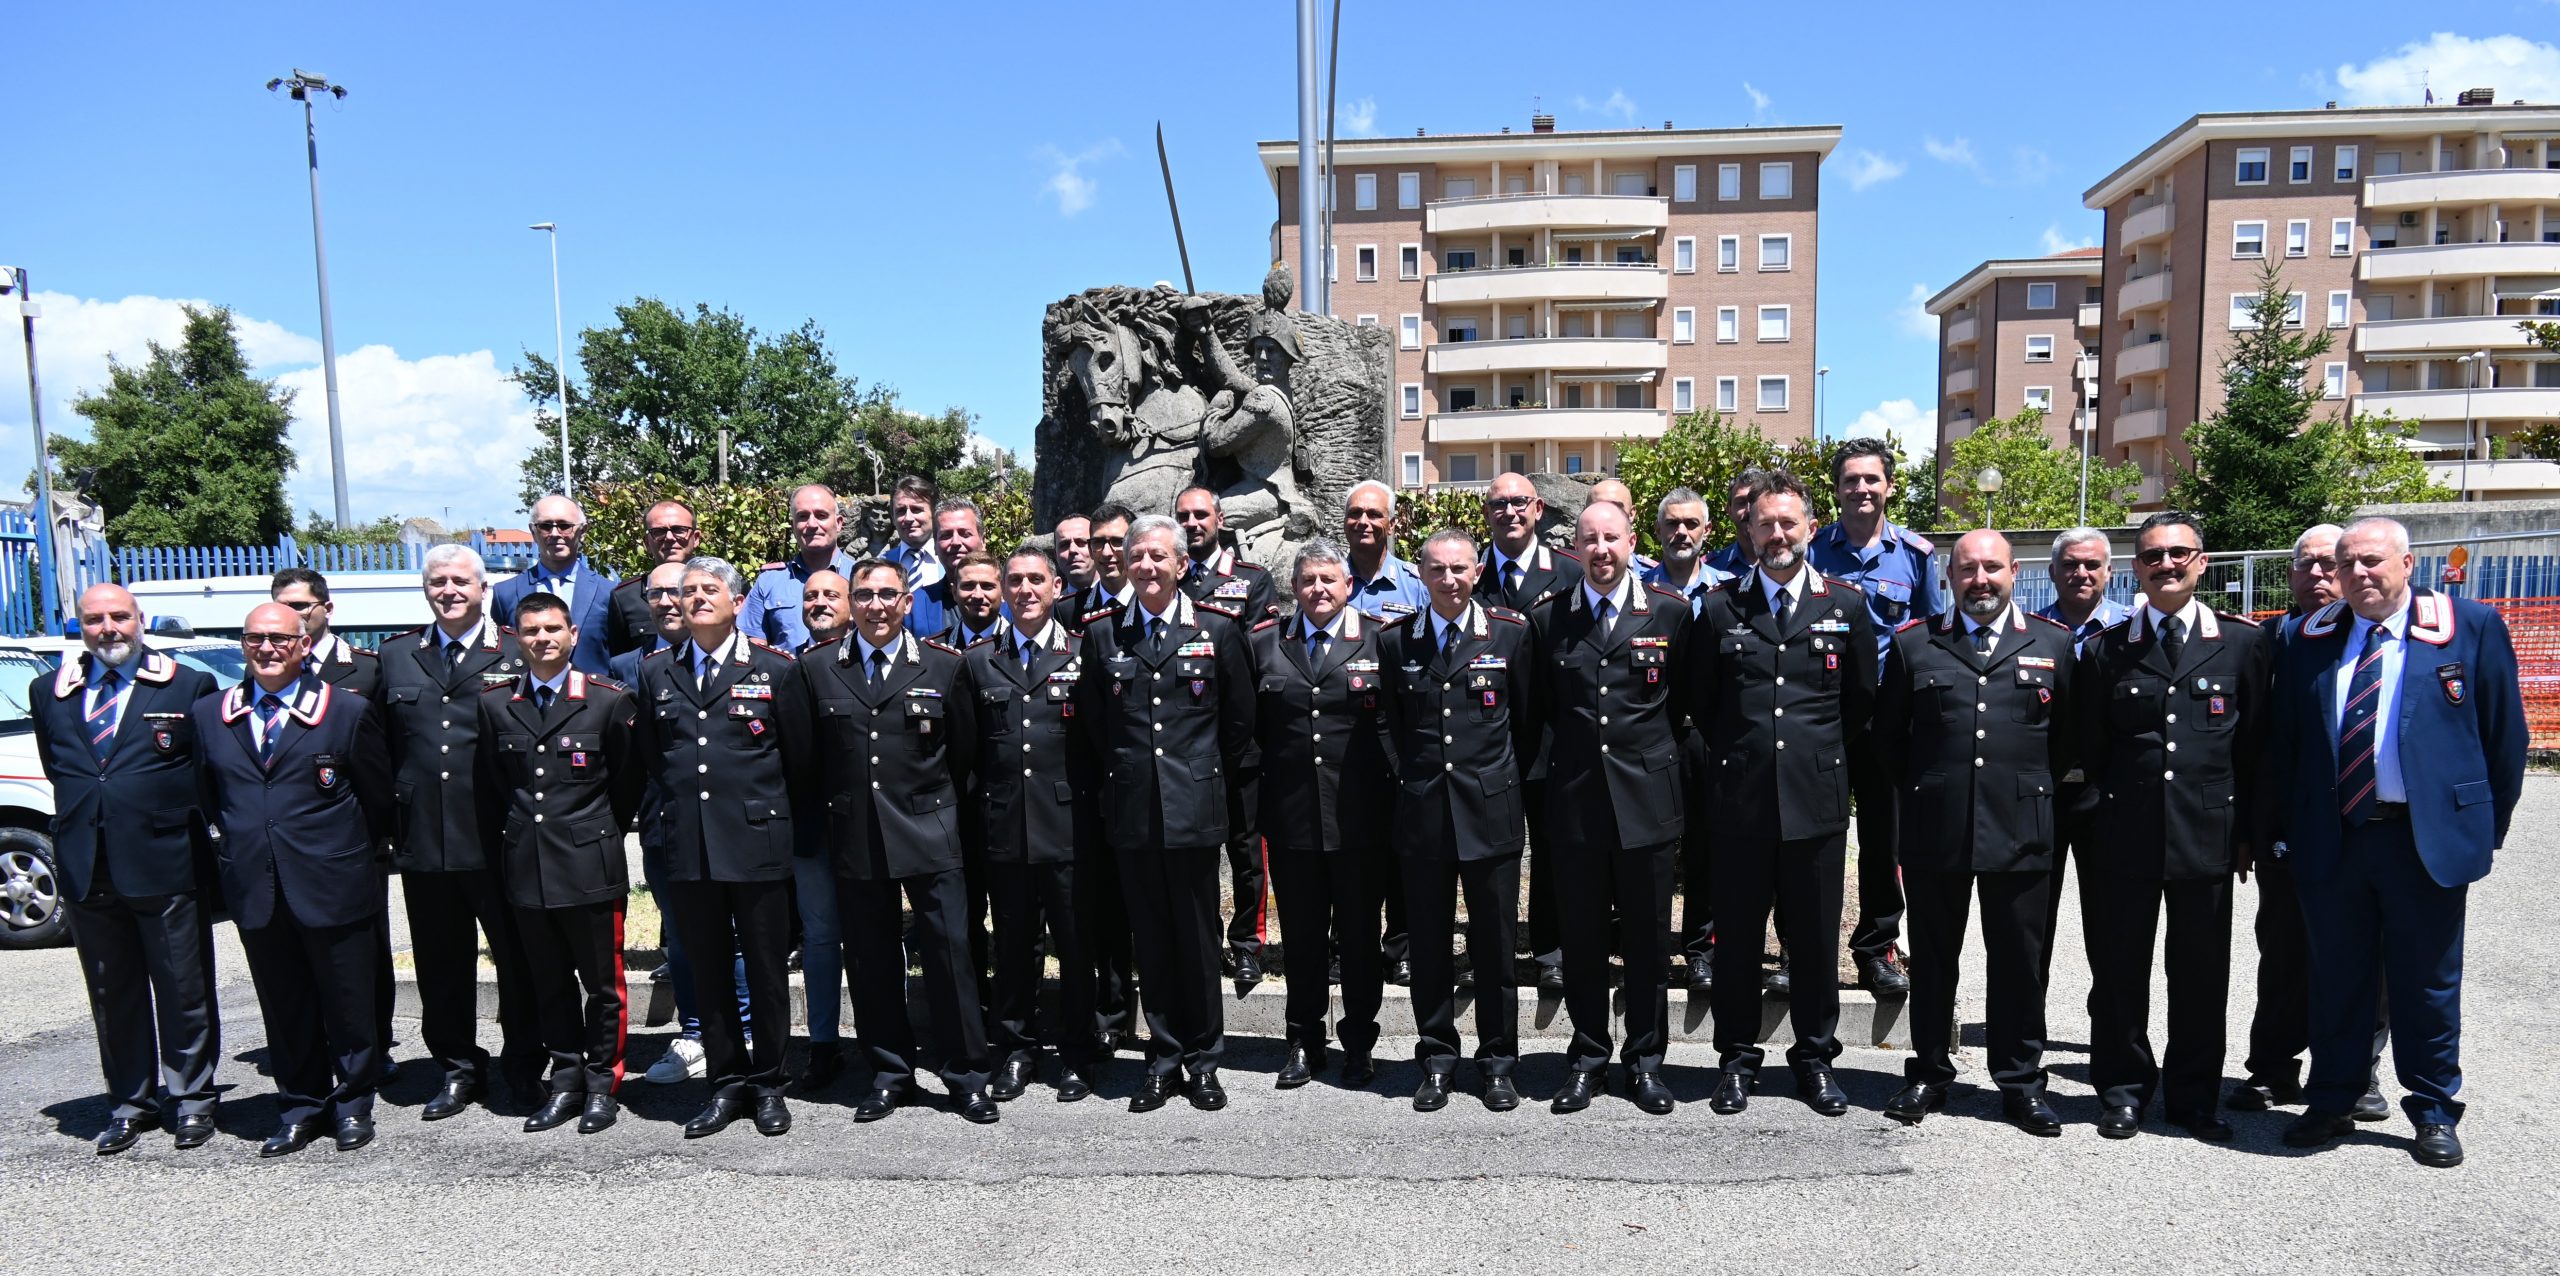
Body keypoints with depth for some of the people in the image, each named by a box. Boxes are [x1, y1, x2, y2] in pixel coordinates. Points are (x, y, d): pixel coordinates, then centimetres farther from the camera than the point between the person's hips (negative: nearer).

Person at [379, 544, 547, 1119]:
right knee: (442, 964, 12)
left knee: (518, 958, 6)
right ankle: (459, 1069, 27)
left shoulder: (517, 653, -1)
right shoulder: (396, 657, 11)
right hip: (422, 840, 4)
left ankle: (525, 1067, 21)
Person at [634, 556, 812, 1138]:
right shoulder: (656, 671, 9)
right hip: (689, 847, 3)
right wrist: (680, 808, 14)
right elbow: (650, 757, 17)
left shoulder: (775, 669, -1)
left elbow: (798, 754, 3)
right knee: (708, 971, 11)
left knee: (766, 971, 5)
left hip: (757, 845, -3)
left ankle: (767, 1084, 20)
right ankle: (726, 1083, 23)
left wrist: (767, 812, 8)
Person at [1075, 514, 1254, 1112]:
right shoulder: (1101, 634, 6)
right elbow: (1092, 723, 13)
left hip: (1195, 810, -2)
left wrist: (1211, 779, 7)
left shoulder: (1218, 630, 1)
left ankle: (1203, 1061, 19)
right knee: (1151, 941, 9)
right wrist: (1123, 775, 10)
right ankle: (1164, 1058, 21)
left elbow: (1240, 721, 6)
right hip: (1132, 812, 2)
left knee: (1199, 939, 5)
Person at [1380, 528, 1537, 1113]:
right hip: (1422, 814, 1)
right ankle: (1436, 1059, 22)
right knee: (1429, 945, 8)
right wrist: (1413, 779, 12)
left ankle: (1498, 1063, 21)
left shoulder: (1511, 633, 1)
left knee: (1495, 945, 7)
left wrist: (1506, 781, 9)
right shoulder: (1395, 640, 4)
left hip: (1490, 811, -1)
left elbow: (1528, 719, 7)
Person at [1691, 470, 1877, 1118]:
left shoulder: (1846, 605, 5)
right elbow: (1700, 704, 11)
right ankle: (1738, 1058, 21)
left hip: (1816, 801, 0)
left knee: (1817, 938, 9)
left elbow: (1862, 701, 11)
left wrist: (1827, 762, 11)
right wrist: (1728, 765, 11)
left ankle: (1815, 1057, 26)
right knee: (1736, 936, 7)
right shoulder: (1720, 608, 4)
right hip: (1739, 801, 0)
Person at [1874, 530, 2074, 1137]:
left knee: (2020, 964, 7)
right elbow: (1888, 735, 11)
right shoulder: (1912, 644, 6)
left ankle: (2021, 1082, 21)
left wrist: (2037, 790, 7)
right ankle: (1929, 1075, 22)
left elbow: (2069, 738, 11)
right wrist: (1920, 790, 8)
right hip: (1934, 833, 0)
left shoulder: (2054, 645, 7)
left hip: (2022, 832, 0)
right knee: (1932, 961, 9)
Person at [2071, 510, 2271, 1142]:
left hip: (2207, 835, 0)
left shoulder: (2243, 643, 4)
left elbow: (2256, 745, 6)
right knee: (2119, 970, 6)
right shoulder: (2104, 651, 5)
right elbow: (2090, 750, 7)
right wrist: (2094, 822, 1)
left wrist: (2248, 832, 4)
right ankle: (2124, 1090, 22)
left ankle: (2194, 1095, 25)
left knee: (2202, 975, 9)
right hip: (2125, 835, 0)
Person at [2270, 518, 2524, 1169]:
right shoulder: (2309, 639, 6)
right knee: (2336, 980, 12)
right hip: (2329, 839, 2)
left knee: (2427, 983, 9)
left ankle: (2434, 1113, 26)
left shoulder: (2472, 626, -1)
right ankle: (2332, 1101, 26)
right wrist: (2285, 826, 8)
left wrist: (2487, 832, 1)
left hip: (2428, 838, -2)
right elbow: (2283, 743, 10)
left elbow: (2504, 736, 1)